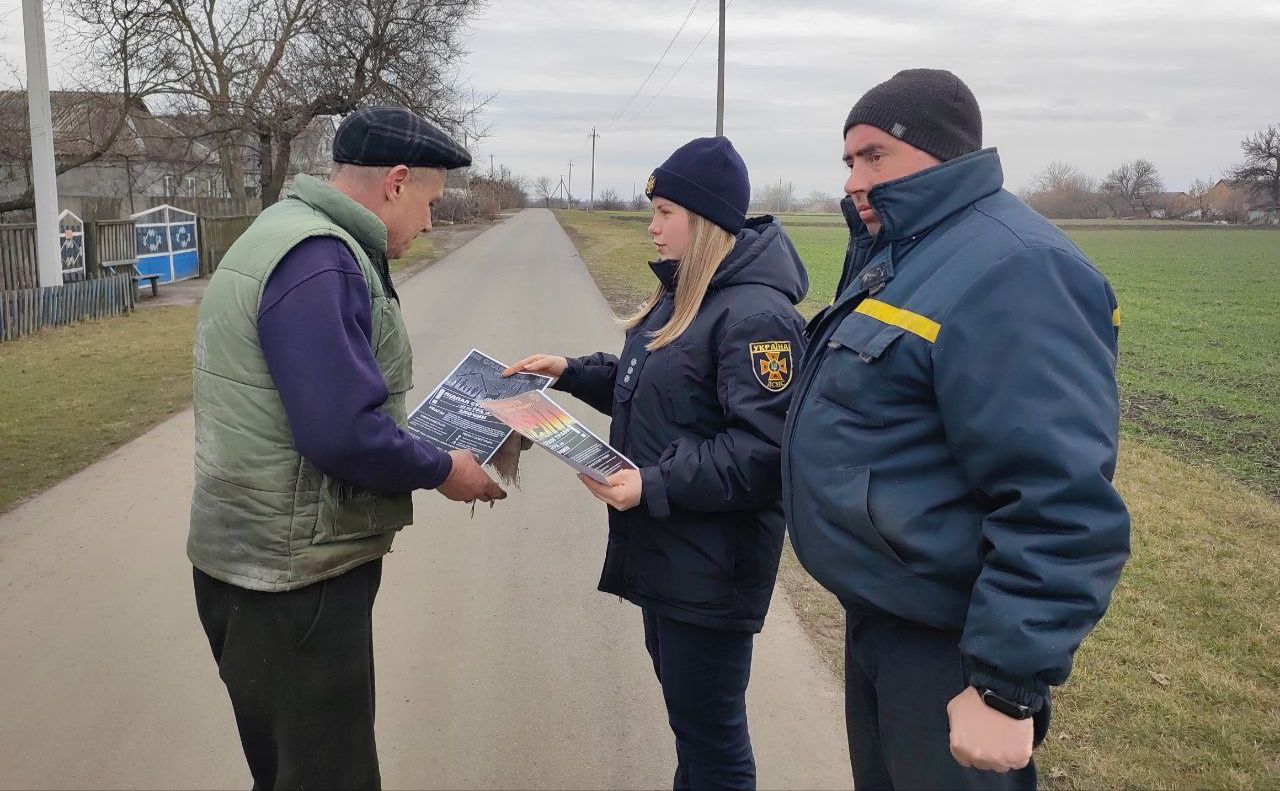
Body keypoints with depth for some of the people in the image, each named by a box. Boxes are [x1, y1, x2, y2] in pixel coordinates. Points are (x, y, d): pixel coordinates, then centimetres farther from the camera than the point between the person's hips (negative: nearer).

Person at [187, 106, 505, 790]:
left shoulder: (288, 234, 13)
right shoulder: (320, 260, -22)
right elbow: (345, 433, -28)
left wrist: (420, 447, 12)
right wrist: (441, 471, -12)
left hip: (257, 557, 10)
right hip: (296, 578, -10)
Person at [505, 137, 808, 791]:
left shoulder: (756, 315, -22)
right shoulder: (681, 296, 10)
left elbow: (764, 451, -27)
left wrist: (656, 485, -28)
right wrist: (571, 372, 9)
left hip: (710, 565, -10)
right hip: (663, 547, 10)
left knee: (710, 728, 5)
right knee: (683, 701, 24)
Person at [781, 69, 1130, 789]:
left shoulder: (1009, 270, -24)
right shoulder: (903, 253, 10)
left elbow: (1063, 505, -29)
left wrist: (1008, 687, -27)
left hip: (948, 644, -10)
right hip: (876, 610, 10)